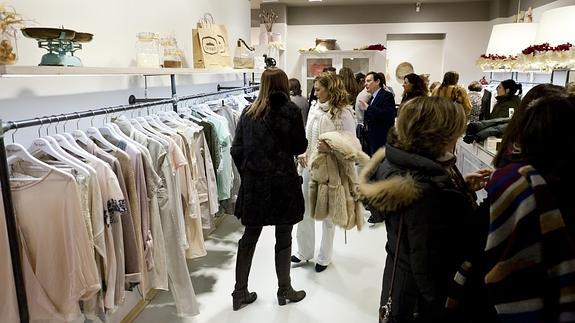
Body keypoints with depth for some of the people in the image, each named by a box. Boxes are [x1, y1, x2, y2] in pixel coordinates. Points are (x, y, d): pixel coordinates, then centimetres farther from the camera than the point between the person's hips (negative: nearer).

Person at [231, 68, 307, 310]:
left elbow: (236, 150, 2)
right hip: (283, 183, -3)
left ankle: (240, 292, 23)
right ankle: (284, 290, 26)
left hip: (253, 183, 4)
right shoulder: (290, 110, -7)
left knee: (249, 236, 14)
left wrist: (247, 174, 14)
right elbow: (300, 146, -1)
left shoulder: (248, 113, 4)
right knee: (283, 237, 11)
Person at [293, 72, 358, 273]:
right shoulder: (314, 108, 5)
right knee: (304, 210, 13)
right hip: (309, 166, 6)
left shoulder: (343, 113, -13)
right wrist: (302, 153, -1)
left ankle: (324, 257, 29)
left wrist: (331, 148, -28)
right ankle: (304, 252, 32)